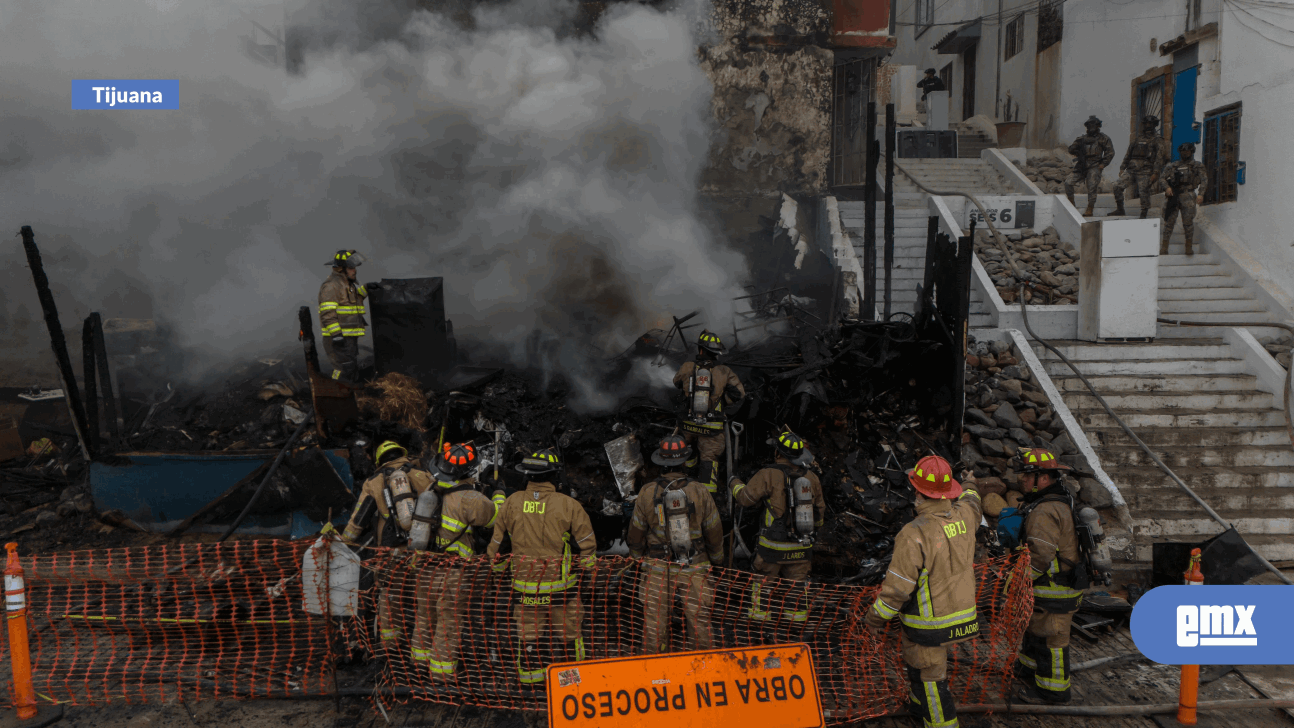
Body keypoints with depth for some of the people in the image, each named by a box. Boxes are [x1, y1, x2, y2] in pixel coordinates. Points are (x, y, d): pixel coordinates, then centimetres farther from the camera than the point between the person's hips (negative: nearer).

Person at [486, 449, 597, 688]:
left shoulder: (512, 502, -1)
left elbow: (496, 540, 8)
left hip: (524, 583, 3)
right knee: (570, 632, 10)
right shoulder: (568, 504, -9)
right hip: (560, 583, -2)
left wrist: (494, 561, 23)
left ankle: (530, 678, 20)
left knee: (528, 633, 13)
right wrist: (589, 565, 11)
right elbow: (587, 542, -3)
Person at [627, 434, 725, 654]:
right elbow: (714, 532, 1)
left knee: (655, 622, 9)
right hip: (695, 568, 0)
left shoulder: (647, 492, -6)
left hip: (658, 568, 0)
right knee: (699, 621, 10)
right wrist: (717, 559, 17)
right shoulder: (699, 491, -7)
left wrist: (636, 557, 21)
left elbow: (636, 533, 4)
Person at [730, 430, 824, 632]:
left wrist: (735, 483, 16)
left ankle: (759, 619, 15)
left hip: (774, 545, -4)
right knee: (797, 583, 13)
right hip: (802, 546, 4)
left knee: (763, 580, 10)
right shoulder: (811, 477, 3)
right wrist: (813, 531, 30)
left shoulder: (769, 475, -13)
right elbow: (820, 510, 13)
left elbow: (746, 498, -5)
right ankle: (797, 621, 16)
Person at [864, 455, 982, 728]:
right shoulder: (963, 516, -7)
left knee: (930, 678, 7)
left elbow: (897, 588, -23)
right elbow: (971, 504, 22)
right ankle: (922, 705, 49)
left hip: (930, 625, -8)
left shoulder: (914, 535, -28)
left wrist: (875, 618, -8)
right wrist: (970, 486, 45)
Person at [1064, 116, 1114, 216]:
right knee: (1068, 182, -9)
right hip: (1082, 167, 4)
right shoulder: (1083, 138, 16)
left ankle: (1089, 210, -2)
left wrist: (1103, 164, -7)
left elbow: (1110, 152, 2)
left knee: (1092, 188, -9)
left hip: (1094, 167, -4)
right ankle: (1071, 204, 2)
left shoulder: (1103, 139, 5)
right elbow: (1071, 149, 15)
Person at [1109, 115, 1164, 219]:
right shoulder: (1137, 139, 19)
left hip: (1145, 171, -5)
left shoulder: (1157, 140, 2)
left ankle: (1143, 215, 3)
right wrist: (1122, 168, 16)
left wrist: (1155, 173, -15)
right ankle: (1120, 209, 5)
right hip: (1131, 169, 5)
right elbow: (1128, 154, 23)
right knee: (1117, 186, -5)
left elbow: (1159, 157, -5)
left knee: (1144, 193, -7)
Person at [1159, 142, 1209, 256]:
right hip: (1173, 195, 1)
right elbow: (1162, 178, 13)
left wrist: (1201, 194, -12)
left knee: (1188, 222, -6)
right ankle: (1164, 248, 5)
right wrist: (1167, 187, -8)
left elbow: (1204, 180, 4)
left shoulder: (1197, 166, 12)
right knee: (1169, 221, -1)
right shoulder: (1172, 166, 17)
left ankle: (1189, 247, 3)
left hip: (1188, 196, -1)